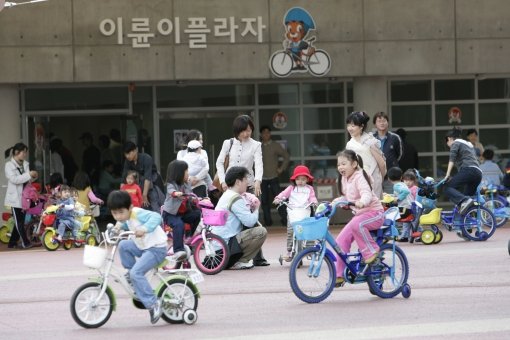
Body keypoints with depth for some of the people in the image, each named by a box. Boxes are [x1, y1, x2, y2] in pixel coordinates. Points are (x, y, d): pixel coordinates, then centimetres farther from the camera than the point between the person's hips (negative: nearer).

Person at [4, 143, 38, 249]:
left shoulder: (25, 164, 11)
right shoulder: (9, 165, -8)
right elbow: (14, 179, -20)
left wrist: (32, 178, -5)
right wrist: (29, 174, -23)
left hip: (24, 197, 6)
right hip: (15, 197, -6)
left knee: (20, 221, 7)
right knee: (19, 221, -6)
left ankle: (12, 243, 16)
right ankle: (25, 242, -5)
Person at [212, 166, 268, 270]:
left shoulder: (226, 195, 18)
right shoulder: (236, 199, -15)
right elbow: (249, 221, -19)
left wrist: (250, 206, 6)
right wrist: (256, 209, 0)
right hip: (226, 244, -11)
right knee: (261, 232, -17)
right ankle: (238, 263, -9)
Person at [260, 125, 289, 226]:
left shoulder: (275, 146, 1)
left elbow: (286, 156, 3)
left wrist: (281, 168, -2)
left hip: (273, 177, -3)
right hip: (262, 178, 3)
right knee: (264, 201, 3)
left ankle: (284, 219, -4)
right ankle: (267, 221, 9)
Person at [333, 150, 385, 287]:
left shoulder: (359, 177, -17)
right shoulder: (344, 179, 9)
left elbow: (367, 194, -33)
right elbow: (345, 197, 22)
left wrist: (361, 202, -54)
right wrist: (335, 202, 3)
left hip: (374, 212, -9)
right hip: (360, 214, 9)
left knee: (356, 224, -39)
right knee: (341, 239, -5)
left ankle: (372, 250, -19)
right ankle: (339, 275, -1)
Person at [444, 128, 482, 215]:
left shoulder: (455, 143, 9)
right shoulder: (469, 144, 34)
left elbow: (452, 159, -7)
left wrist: (448, 175, -14)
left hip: (468, 170, -8)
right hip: (478, 173, 8)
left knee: (448, 188, -12)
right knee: (467, 195, 13)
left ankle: (464, 201, -35)